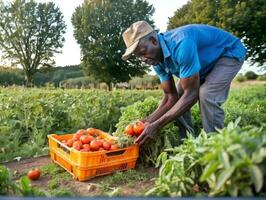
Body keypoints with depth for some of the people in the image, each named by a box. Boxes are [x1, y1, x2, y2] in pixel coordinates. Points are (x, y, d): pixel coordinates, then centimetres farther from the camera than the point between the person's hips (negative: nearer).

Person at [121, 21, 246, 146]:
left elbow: (191, 94, -37)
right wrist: (149, 121, -23)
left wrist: (157, 126, -38)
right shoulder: (157, 61, -13)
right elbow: (171, 97, -9)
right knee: (179, 100, -1)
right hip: (206, 62, 8)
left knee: (206, 95, -31)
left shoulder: (181, 44, -39)